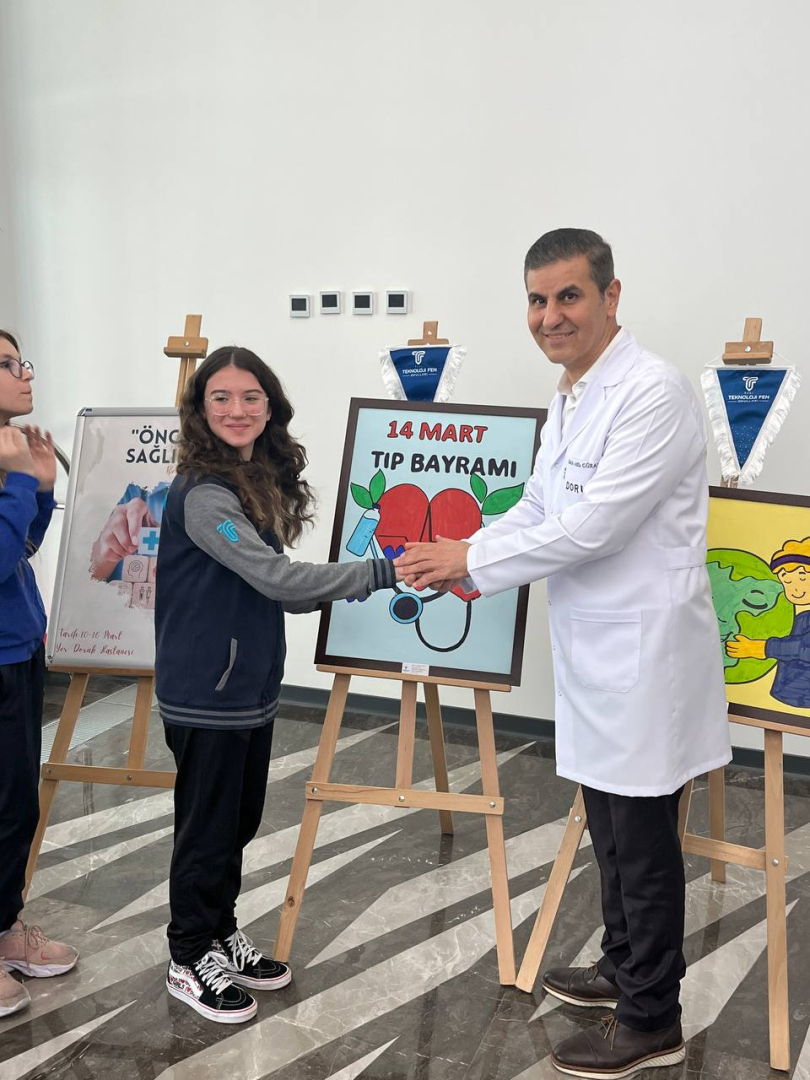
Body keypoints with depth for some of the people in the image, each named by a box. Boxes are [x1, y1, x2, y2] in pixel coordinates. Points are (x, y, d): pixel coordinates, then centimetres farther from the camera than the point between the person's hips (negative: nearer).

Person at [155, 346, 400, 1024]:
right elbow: (276, 577, -27)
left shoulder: (264, 481, 8)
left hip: (252, 685, 8)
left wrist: (336, 591, 2)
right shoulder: (203, 494, -21)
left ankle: (222, 935, 38)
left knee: (241, 820, 19)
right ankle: (191, 960, 25)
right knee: (208, 826, 6)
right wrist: (381, 572, -27)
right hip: (206, 693, -8)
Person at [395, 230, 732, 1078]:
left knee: (642, 839, 4)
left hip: (644, 656, -9)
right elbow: (538, 508, 16)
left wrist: (472, 560, -16)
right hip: (594, 653, 9)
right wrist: (458, 560, 0)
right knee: (609, 825, 22)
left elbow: (593, 527, -25)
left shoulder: (652, 394, -19)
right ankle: (624, 966, 41)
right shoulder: (568, 398, 11)